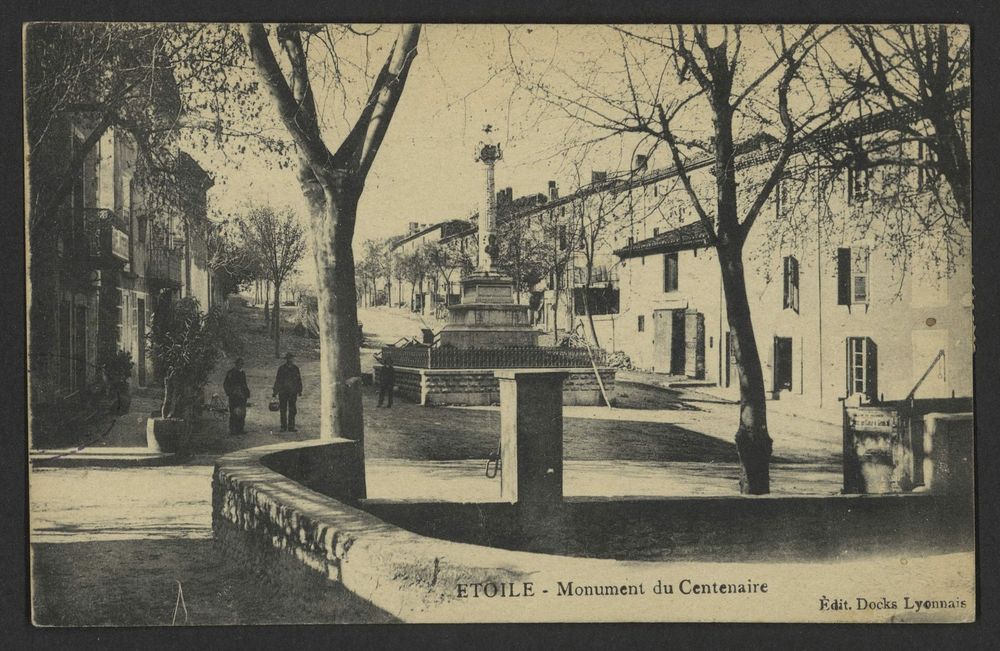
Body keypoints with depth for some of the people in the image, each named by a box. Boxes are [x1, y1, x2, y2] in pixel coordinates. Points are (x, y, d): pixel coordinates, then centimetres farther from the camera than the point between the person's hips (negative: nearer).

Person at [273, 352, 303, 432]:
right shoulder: (281, 368, 0)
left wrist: (299, 391, 9)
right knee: (283, 410, 2)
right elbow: (277, 380, 2)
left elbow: (299, 380, 12)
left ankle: (291, 427, 7)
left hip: (293, 392, 2)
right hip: (283, 392, -1)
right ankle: (283, 427, 8)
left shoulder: (295, 368, 6)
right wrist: (275, 391, 0)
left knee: (292, 410, 2)